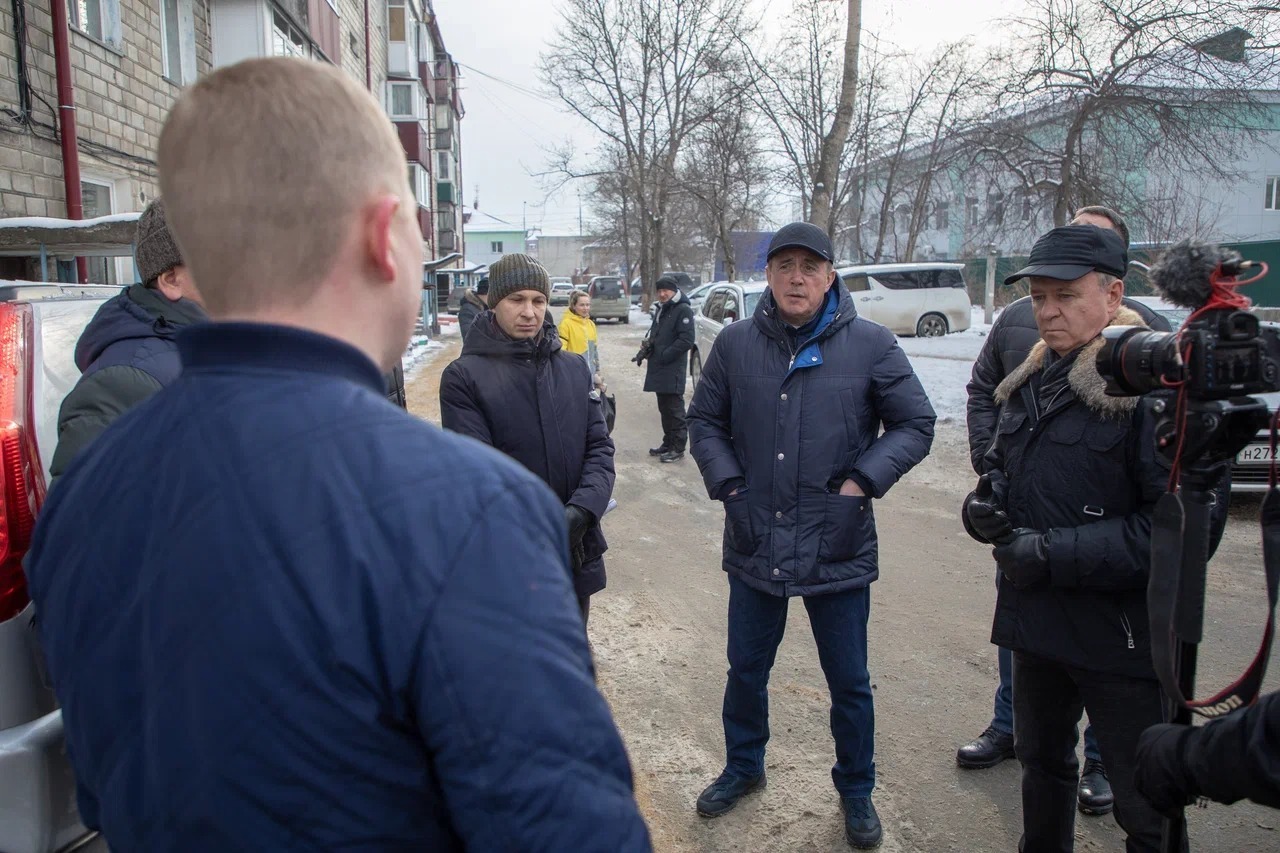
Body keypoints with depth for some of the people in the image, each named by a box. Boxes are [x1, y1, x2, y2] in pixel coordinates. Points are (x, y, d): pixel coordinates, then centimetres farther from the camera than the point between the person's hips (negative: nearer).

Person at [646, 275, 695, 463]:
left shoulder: (683, 310, -10)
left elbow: (686, 340, -18)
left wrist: (664, 355, -18)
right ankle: (668, 443, 25)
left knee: (675, 410, -4)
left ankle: (678, 448, 1)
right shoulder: (661, 310, 19)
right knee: (664, 408, 15)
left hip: (673, 370, -9)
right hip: (659, 369, 9)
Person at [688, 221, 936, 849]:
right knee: (746, 670, 19)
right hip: (755, 543, 2)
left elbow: (915, 424, -1)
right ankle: (743, 767, 44)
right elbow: (704, 420, 9)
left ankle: (856, 791, 37)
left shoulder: (870, 344, -6)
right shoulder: (736, 344, 0)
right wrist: (728, 485, -3)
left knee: (849, 683, 14)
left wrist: (861, 482, -11)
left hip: (838, 547, -1)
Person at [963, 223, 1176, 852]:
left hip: (1120, 635, -7)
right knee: (1042, 761, 25)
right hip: (1036, 618, 8)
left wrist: (1055, 554, -22)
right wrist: (984, 503, 0)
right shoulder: (1031, 381, 9)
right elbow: (1001, 465, 22)